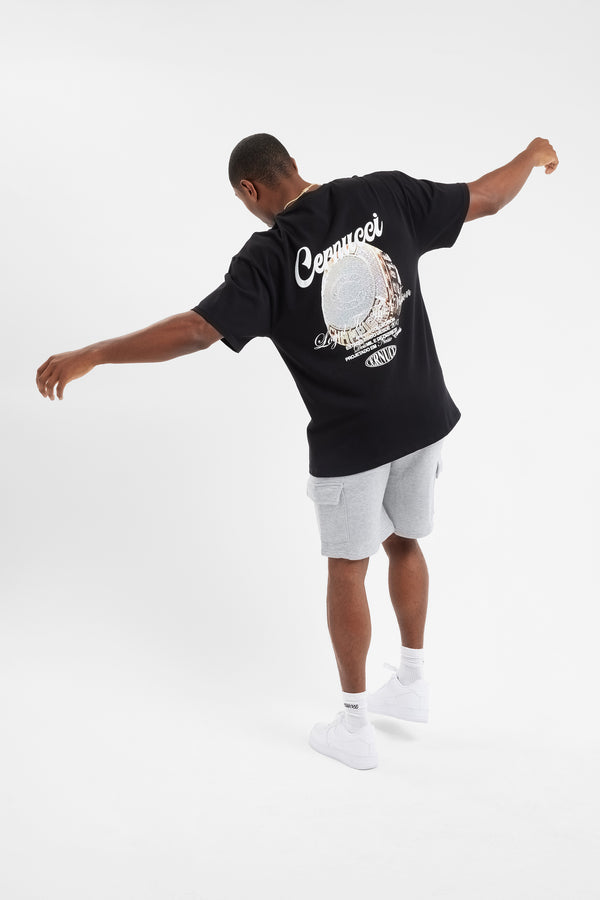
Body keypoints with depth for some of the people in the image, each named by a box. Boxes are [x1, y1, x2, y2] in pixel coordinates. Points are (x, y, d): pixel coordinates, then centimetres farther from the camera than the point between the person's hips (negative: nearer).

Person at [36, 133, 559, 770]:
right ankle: (411, 683, 39)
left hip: (349, 440, -5)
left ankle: (354, 728, 23)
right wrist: (535, 153, 22)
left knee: (346, 572, 11)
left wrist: (90, 355, -20)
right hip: (424, 418, 5)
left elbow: (195, 330, -26)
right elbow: (486, 197, 2)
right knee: (403, 543, 24)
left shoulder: (270, 256, -18)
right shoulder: (385, 196, -6)